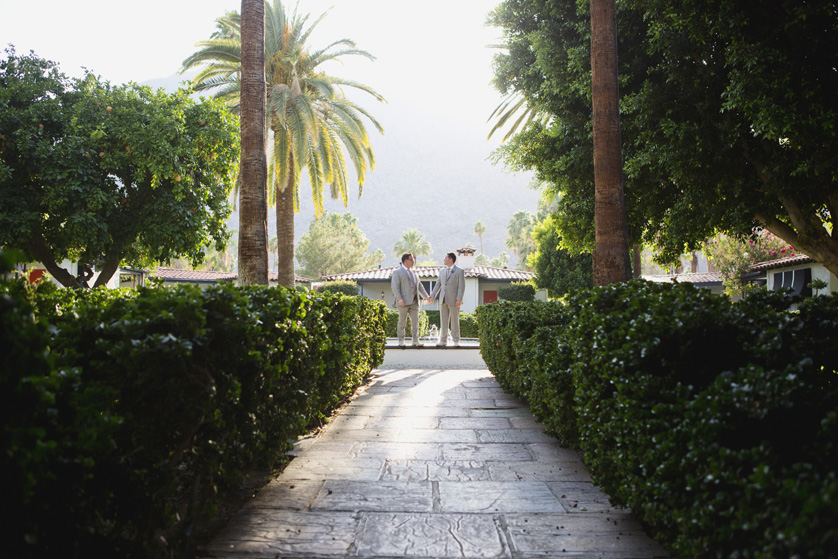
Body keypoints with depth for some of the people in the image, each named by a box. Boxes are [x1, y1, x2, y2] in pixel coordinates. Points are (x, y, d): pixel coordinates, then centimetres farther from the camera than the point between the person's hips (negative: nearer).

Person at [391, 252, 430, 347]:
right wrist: (399, 299, -21)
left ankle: (415, 340, 7)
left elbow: (419, 286, 23)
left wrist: (426, 296, 12)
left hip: (414, 301, 6)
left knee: (415, 321, 2)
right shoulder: (397, 272, -1)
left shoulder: (414, 273, 21)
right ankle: (401, 341, 7)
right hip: (404, 302, -6)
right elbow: (395, 286, -10)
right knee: (402, 321, 0)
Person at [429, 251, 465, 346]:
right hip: (443, 300, 5)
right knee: (443, 321, 4)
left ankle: (456, 341, 6)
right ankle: (443, 341, 7)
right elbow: (438, 285, 15)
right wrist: (432, 297, 5)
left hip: (454, 300, -5)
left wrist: (459, 299, -16)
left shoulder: (459, 271, -3)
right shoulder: (442, 271, 14)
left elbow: (462, 286, -8)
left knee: (455, 321, 0)